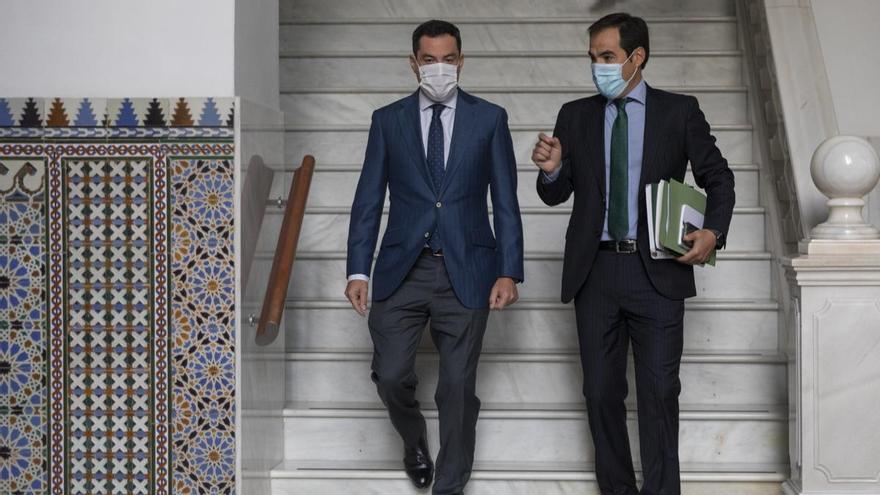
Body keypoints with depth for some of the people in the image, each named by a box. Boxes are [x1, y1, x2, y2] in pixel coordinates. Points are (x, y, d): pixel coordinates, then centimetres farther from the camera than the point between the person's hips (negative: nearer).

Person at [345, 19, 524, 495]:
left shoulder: (489, 118, 4)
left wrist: (509, 271, -5)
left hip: (466, 271, -1)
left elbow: (505, 201, 3)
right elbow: (368, 200, 5)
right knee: (390, 375, -4)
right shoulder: (387, 120, 7)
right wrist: (358, 270, -3)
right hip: (402, 270, 1)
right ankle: (415, 443, 29)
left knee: (458, 385, 3)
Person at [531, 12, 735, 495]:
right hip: (595, 270, 3)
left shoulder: (679, 111, 4)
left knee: (659, 391, -1)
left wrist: (713, 231, -9)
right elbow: (556, 195, 11)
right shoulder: (575, 115, 9)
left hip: (657, 272, -2)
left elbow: (717, 176, 9)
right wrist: (551, 170, -12)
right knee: (601, 391, 8)